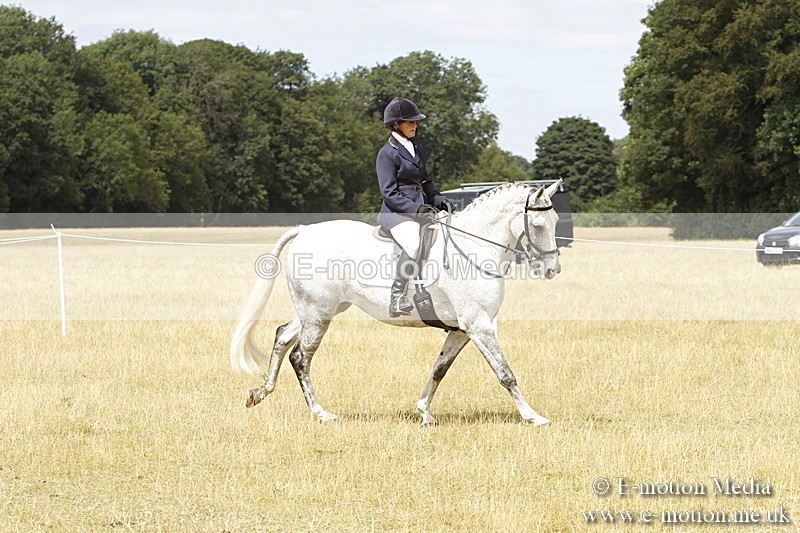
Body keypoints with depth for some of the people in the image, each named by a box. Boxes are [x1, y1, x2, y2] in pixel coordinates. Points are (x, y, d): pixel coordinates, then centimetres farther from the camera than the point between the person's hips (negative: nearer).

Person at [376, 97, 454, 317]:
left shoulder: (414, 149, 20)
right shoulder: (387, 153, -4)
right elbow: (390, 193, -10)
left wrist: (440, 200, 6)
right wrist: (415, 208, -22)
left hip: (421, 210, 9)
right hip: (396, 213, -9)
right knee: (415, 243, -37)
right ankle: (397, 298, -33)